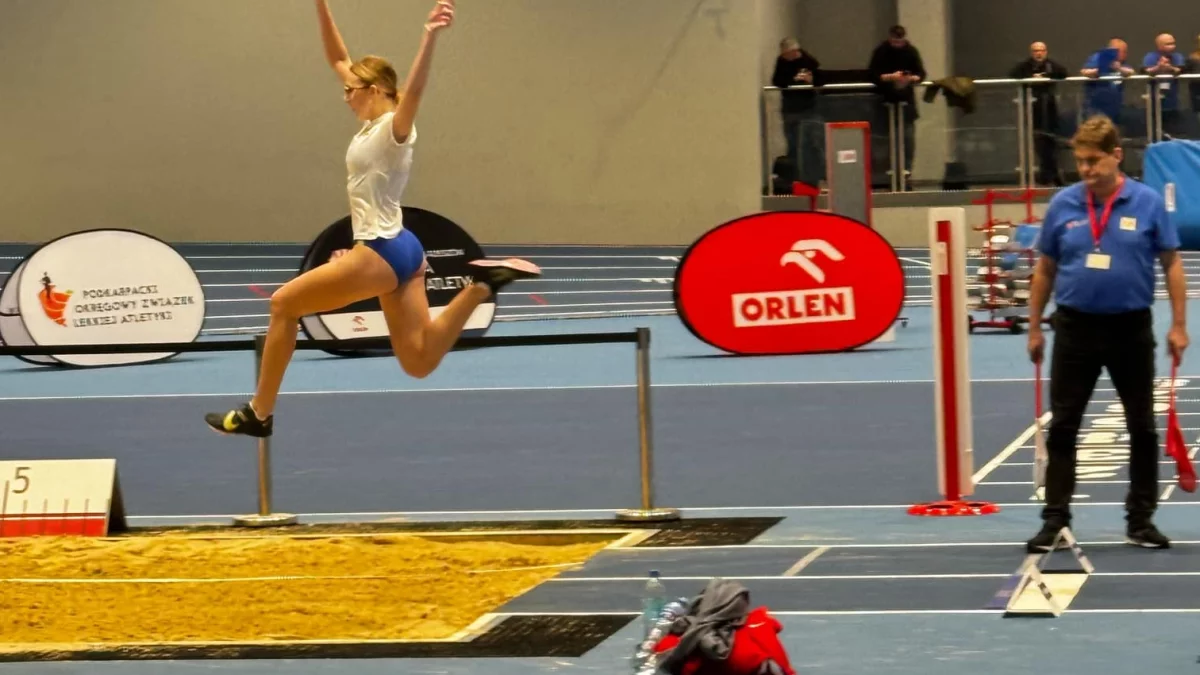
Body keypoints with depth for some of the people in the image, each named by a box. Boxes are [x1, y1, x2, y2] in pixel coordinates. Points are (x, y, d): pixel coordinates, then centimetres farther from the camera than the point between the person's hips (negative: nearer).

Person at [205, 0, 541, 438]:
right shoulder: (373, 123, 12)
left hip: (382, 253, -10)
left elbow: (414, 90, -36)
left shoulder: (395, 128, -13)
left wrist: (430, 37, -51)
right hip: (397, 250, 10)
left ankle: (259, 414, 8)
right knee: (419, 363, 6)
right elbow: (338, 59, 19)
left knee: (284, 304, 2)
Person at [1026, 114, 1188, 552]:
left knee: (1142, 427, 6)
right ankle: (1055, 520, 7)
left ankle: (1141, 519, 17)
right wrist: (1034, 327, 8)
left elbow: (1171, 264, 0)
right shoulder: (1062, 205, -1)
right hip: (1075, 327, 1)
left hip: (1130, 327, -1)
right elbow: (1045, 270, 8)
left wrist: (1178, 325, -4)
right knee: (1062, 427, 1)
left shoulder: (1147, 203, -6)